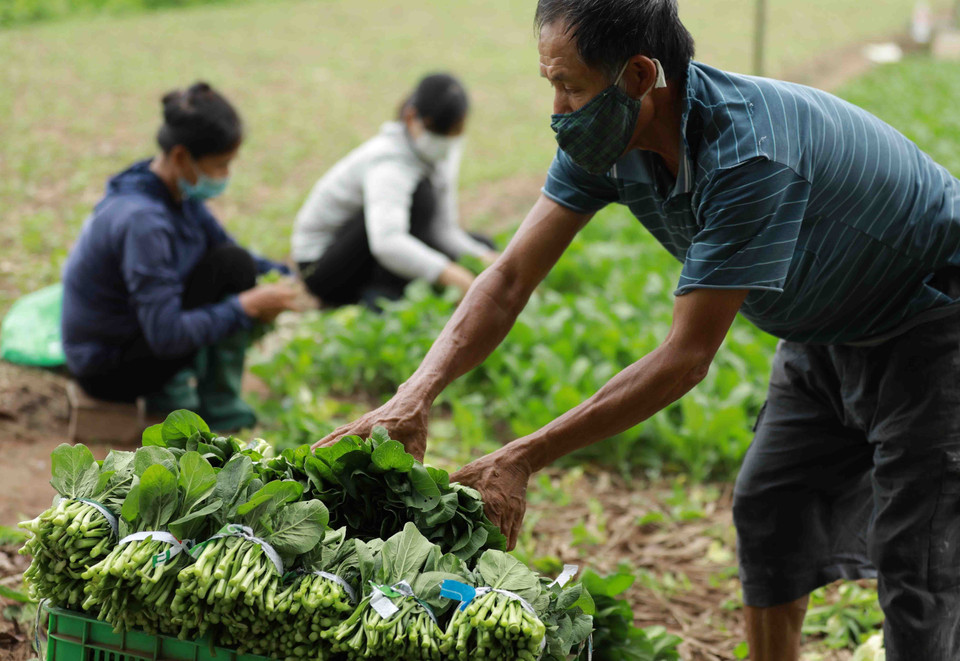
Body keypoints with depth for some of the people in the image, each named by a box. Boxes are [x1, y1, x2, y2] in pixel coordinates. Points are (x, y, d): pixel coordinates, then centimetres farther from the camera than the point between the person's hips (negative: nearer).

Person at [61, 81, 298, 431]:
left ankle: (173, 385, 4)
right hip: (107, 371, -10)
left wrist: (282, 276, -8)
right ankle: (219, 405, -7)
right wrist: (248, 306, -26)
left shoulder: (180, 193, -2)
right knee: (231, 267, -19)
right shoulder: (141, 221, -29)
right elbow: (166, 336, -30)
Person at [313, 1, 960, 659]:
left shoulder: (747, 156, -38)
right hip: (828, 331, 8)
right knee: (767, 513, 11)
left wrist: (523, 459, -34)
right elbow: (511, 278, -13)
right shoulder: (604, 140, -14)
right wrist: (416, 394, -29)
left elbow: (687, 356, -35)